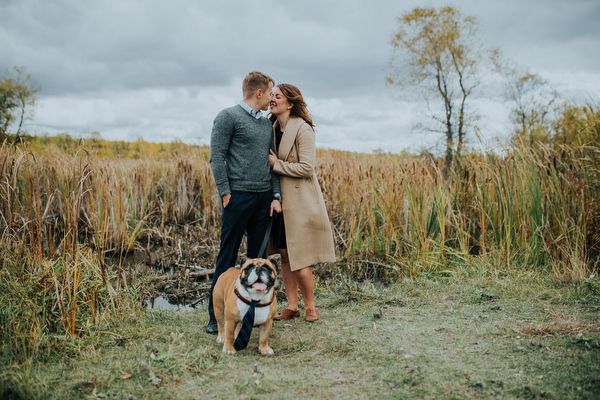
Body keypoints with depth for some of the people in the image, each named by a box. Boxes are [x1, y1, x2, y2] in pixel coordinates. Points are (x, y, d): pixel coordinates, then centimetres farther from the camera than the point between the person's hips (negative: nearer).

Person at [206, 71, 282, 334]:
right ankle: (216, 317, 7)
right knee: (227, 258, -2)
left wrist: (276, 196, 6)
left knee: (259, 257, 10)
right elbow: (217, 157, -7)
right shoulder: (228, 117, -2)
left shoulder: (267, 123, 18)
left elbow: (272, 161, 16)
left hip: (264, 198, 7)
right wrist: (225, 194, -13)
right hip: (238, 196, -6)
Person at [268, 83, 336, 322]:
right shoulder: (274, 128, 10)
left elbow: (306, 167, -18)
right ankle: (292, 307, 21)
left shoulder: (303, 129, -13)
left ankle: (310, 307, 16)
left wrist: (276, 164, -14)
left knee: (299, 258, -3)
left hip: (300, 201, -7)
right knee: (284, 255, 10)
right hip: (281, 200, 7)